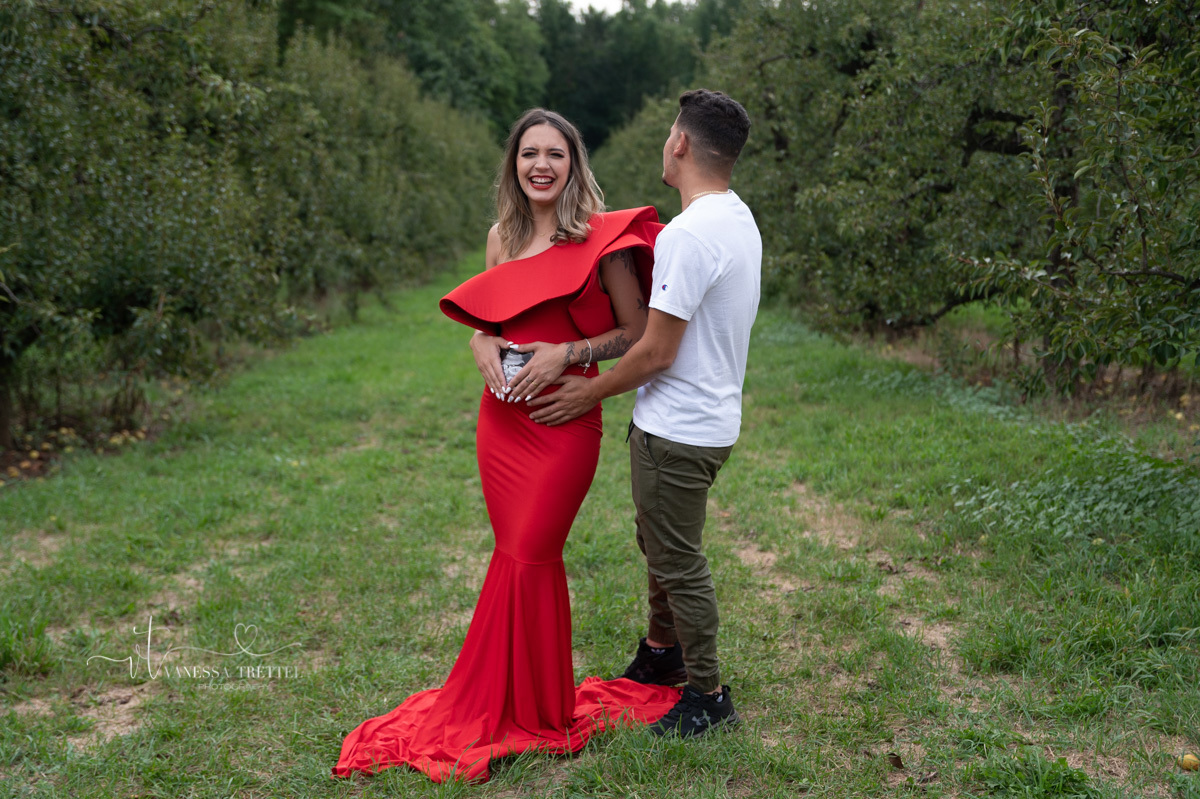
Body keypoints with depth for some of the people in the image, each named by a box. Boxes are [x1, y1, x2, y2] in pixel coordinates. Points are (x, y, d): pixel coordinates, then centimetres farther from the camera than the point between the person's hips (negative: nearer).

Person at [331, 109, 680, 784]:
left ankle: (516, 715, 15)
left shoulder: (601, 239, -6)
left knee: (524, 559, -3)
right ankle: (541, 703, 26)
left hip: (564, 419, -5)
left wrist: (566, 353, -15)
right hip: (502, 417, 5)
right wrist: (483, 345, -1)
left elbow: (637, 335, -3)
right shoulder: (503, 237, 11)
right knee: (533, 559, 11)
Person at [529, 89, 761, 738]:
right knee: (660, 544, 25)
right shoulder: (740, 220, 8)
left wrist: (588, 393, -7)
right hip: (710, 416, 10)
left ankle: (708, 696, 19)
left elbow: (656, 352, -22)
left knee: (678, 562, 4)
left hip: (677, 430, -10)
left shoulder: (688, 234, -24)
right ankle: (661, 652, 43)